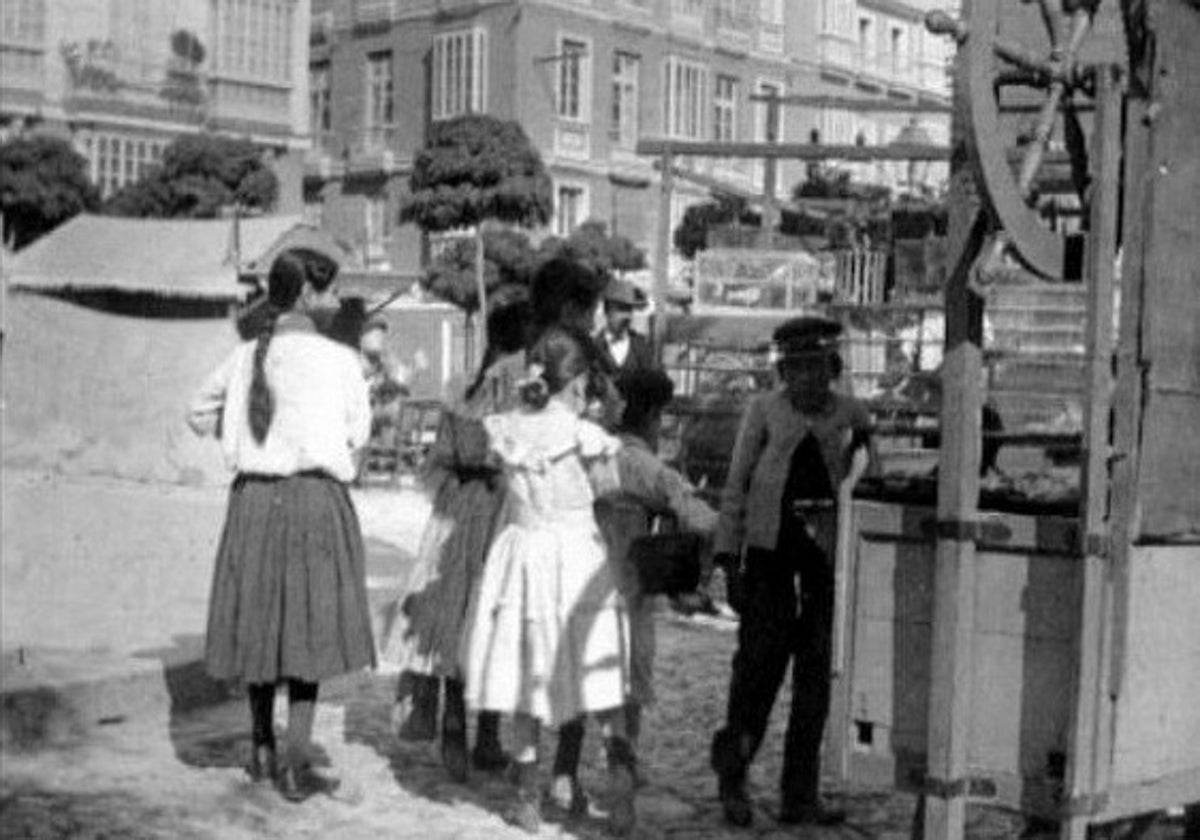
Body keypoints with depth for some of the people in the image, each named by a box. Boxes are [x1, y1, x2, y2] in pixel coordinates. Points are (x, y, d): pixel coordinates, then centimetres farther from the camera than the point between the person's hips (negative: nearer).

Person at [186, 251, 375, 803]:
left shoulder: (245, 357, 5)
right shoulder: (340, 359, -7)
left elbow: (200, 414, 20)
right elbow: (356, 434, 4)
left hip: (254, 497, 4)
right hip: (316, 495, -4)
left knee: (260, 622, 17)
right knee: (309, 628, 3)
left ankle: (262, 750, 30)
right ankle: (296, 768, 4)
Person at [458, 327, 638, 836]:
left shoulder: (504, 429, -3)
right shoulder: (585, 436, -13)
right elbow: (611, 500, -4)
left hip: (523, 554, 3)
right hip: (578, 556, -3)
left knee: (523, 688, 14)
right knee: (601, 689, 8)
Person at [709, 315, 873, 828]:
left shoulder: (852, 416, 8)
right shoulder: (764, 411, 2)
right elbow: (736, 485, 2)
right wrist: (729, 557, -3)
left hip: (829, 549, 2)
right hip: (771, 543, -2)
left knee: (817, 669, 4)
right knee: (761, 656, -5)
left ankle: (801, 795, 12)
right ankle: (732, 771, 16)